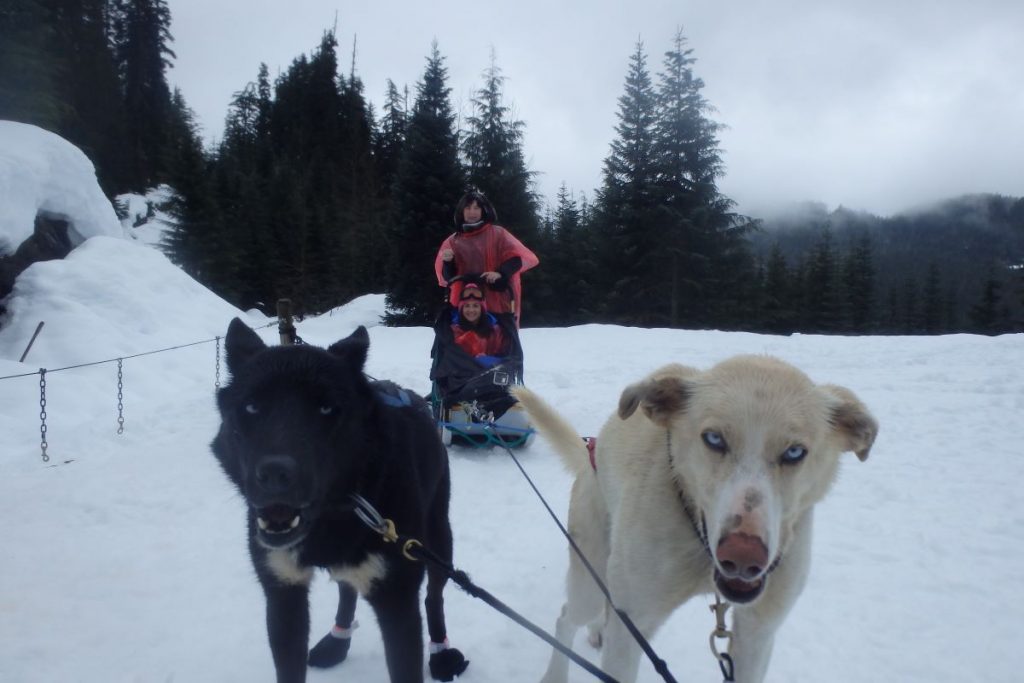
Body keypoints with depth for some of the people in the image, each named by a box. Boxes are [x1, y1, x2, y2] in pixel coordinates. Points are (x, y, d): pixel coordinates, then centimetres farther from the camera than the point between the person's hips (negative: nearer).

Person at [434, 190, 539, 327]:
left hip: (497, 303, -1)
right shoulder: (452, 241, 13)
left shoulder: (497, 233, 7)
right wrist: (447, 262, -10)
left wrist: (501, 273, -21)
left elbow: (518, 256, -5)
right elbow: (447, 278, 11)